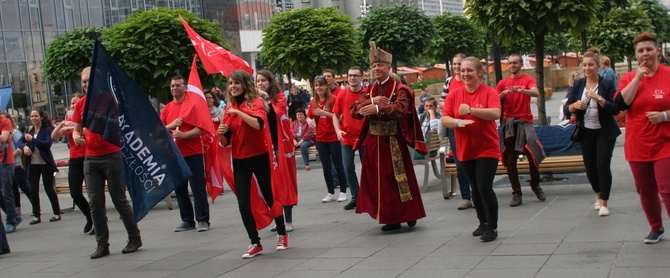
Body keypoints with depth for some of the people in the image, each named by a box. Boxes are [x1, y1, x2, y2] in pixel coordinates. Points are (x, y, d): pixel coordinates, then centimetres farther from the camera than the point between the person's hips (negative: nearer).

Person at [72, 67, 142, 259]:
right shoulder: (81, 104, 8)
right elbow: (76, 129, 14)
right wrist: (76, 136, -7)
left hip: (112, 156, -4)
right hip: (90, 158, 5)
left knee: (119, 199, 1)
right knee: (95, 203, 2)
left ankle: (134, 238, 15)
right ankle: (102, 244, 10)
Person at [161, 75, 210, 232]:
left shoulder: (193, 105, -3)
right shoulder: (166, 109, 11)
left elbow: (200, 129, -10)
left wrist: (183, 135, -23)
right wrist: (171, 126, -10)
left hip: (193, 154, -5)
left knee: (198, 188, -3)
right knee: (179, 189, 9)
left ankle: (202, 220, 4)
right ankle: (187, 220, 18)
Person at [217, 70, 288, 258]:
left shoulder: (255, 102, -8)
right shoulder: (229, 108, 6)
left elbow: (259, 124, -29)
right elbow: (225, 143, 8)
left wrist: (238, 112, -28)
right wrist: (221, 133, -12)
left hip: (259, 157, -4)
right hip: (239, 161, 4)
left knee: (269, 197, 9)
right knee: (243, 204, 0)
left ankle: (282, 234, 30)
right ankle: (255, 243, 13)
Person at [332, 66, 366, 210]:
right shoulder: (342, 94, 1)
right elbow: (336, 115, 6)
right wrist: (338, 130, -9)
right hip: (347, 138, 2)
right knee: (348, 168, 4)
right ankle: (355, 198, 16)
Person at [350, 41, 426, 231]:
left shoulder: (400, 89, -6)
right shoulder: (369, 91, 11)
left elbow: (400, 109, -25)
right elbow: (354, 111, 0)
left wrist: (378, 108, -35)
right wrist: (371, 101, -16)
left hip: (393, 143, -5)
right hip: (373, 143, 5)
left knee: (398, 179, -1)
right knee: (379, 180, 6)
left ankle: (408, 214, 16)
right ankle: (391, 218, 15)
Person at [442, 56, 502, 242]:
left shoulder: (489, 92, -8)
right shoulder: (454, 95, 2)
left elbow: (496, 113, -23)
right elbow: (444, 119, -4)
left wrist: (471, 110, -29)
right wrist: (457, 122, -25)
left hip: (487, 149, -4)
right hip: (466, 150, 4)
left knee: (485, 187, -12)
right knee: (475, 188, 15)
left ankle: (492, 227, 1)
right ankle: (483, 223, 31)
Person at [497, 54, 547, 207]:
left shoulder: (528, 79, 3)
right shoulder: (503, 82, 10)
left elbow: (536, 93, -17)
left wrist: (521, 90, -34)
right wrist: (503, 93, -18)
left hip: (525, 121, -2)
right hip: (508, 122, 2)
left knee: (533, 155, -7)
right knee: (510, 160, 1)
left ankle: (535, 185, 18)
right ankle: (516, 193, 8)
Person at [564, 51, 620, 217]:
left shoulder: (607, 84, -9)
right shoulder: (578, 85, 2)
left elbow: (616, 109, -16)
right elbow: (566, 109, -1)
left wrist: (598, 98, -27)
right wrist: (574, 105, -23)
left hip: (605, 132, -4)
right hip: (586, 132, 4)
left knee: (603, 165, -10)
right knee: (589, 166, 9)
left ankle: (603, 202, 2)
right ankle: (598, 194, 35)